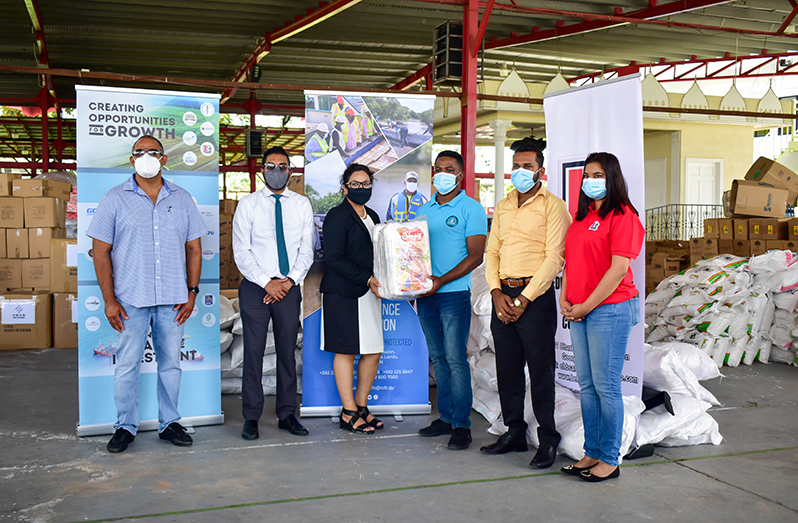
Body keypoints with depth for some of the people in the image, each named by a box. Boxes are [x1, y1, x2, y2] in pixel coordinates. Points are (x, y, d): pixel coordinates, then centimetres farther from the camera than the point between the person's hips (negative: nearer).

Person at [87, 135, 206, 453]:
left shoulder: (182, 199, 9)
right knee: (127, 365, 3)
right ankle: (125, 426, 17)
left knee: (171, 363, 9)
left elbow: (194, 248, 11)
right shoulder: (115, 199, 2)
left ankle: (170, 423, 22)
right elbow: (100, 251, 0)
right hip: (131, 299, -2)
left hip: (173, 300, 2)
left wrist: (192, 292, 2)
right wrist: (109, 300, -6)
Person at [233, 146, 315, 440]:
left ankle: (287, 415, 17)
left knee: (288, 352, 7)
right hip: (254, 287, -2)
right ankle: (251, 418, 9)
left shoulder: (302, 205, 9)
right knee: (253, 352, -1)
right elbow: (241, 252, -3)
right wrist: (267, 283, -12)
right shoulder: (247, 204, 3)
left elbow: (306, 250, 6)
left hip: (289, 287, 2)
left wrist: (290, 281, -8)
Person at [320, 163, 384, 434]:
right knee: (346, 351, -1)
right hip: (343, 293, -8)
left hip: (368, 292, 8)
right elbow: (334, 258, -15)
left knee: (374, 351, 6)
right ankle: (349, 413, 8)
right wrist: (367, 279, -18)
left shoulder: (372, 217, 17)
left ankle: (361, 406, 20)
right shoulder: (337, 217, -7)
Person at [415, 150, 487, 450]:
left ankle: (461, 425, 0)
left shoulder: (471, 209, -3)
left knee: (455, 358, -7)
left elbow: (476, 256, -9)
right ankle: (445, 417, 19)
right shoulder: (424, 210, 15)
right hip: (425, 294, 6)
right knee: (438, 357, 10)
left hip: (454, 293, -6)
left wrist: (441, 280, -17)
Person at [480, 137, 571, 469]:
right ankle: (514, 432, 22)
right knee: (507, 367, 10)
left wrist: (523, 299, -13)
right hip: (503, 296, 6)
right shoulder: (503, 206, 17)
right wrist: (497, 292, -1)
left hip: (535, 296, -6)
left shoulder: (553, 205, -3)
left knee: (540, 369, -2)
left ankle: (548, 438, 10)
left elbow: (554, 257, -10)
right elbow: (492, 251, 15)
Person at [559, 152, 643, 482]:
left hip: (610, 309, -8)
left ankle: (609, 460, 9)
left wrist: (587, 306, -14)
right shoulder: (583, 217, 17)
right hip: (579, 312, 8)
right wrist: (564, 298, 5)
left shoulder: (622, 215, -8)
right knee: (587, 385, 12)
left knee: (606, 386, -2)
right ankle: (592, 453, 21)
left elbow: (619, 268, -15)